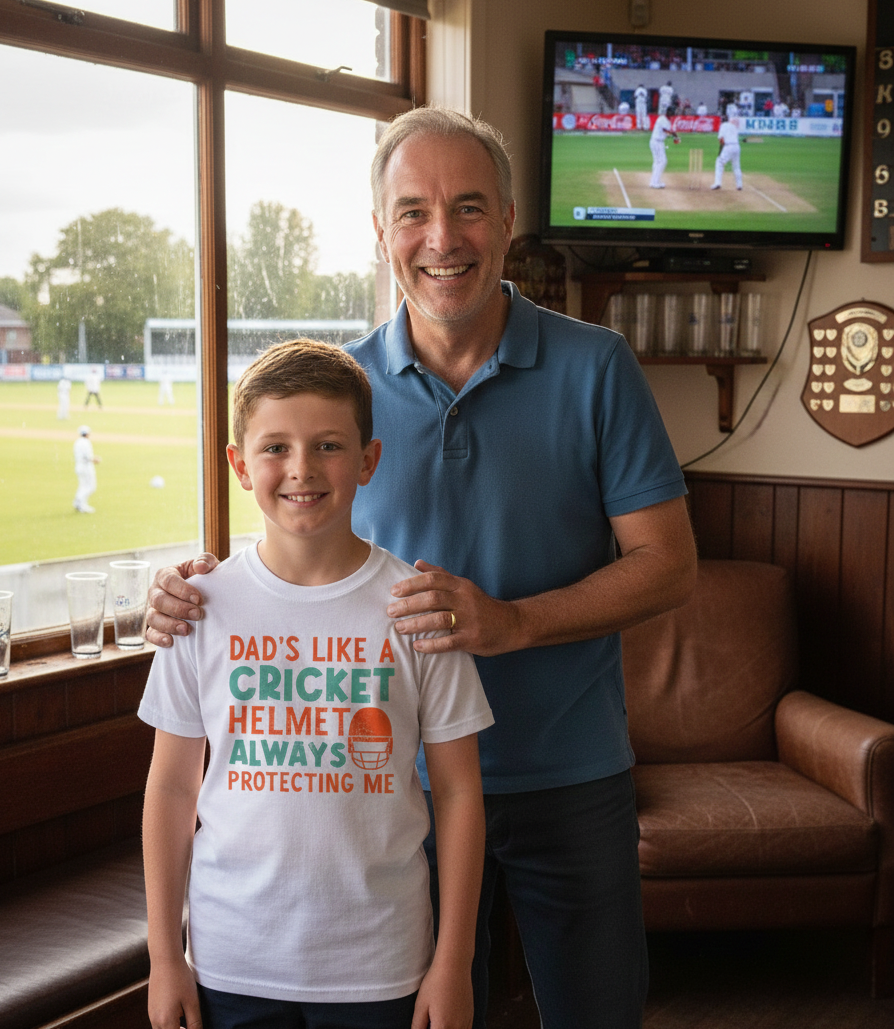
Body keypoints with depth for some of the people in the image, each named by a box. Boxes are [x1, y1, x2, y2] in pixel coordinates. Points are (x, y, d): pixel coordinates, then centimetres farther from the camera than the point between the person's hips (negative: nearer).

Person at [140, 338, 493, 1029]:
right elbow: (172, 786, 2)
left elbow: (458, 791, -4)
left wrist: (454, 963, -3)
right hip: (231, 963, 1)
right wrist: (164, 955, 3)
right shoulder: (203, 607, -5)